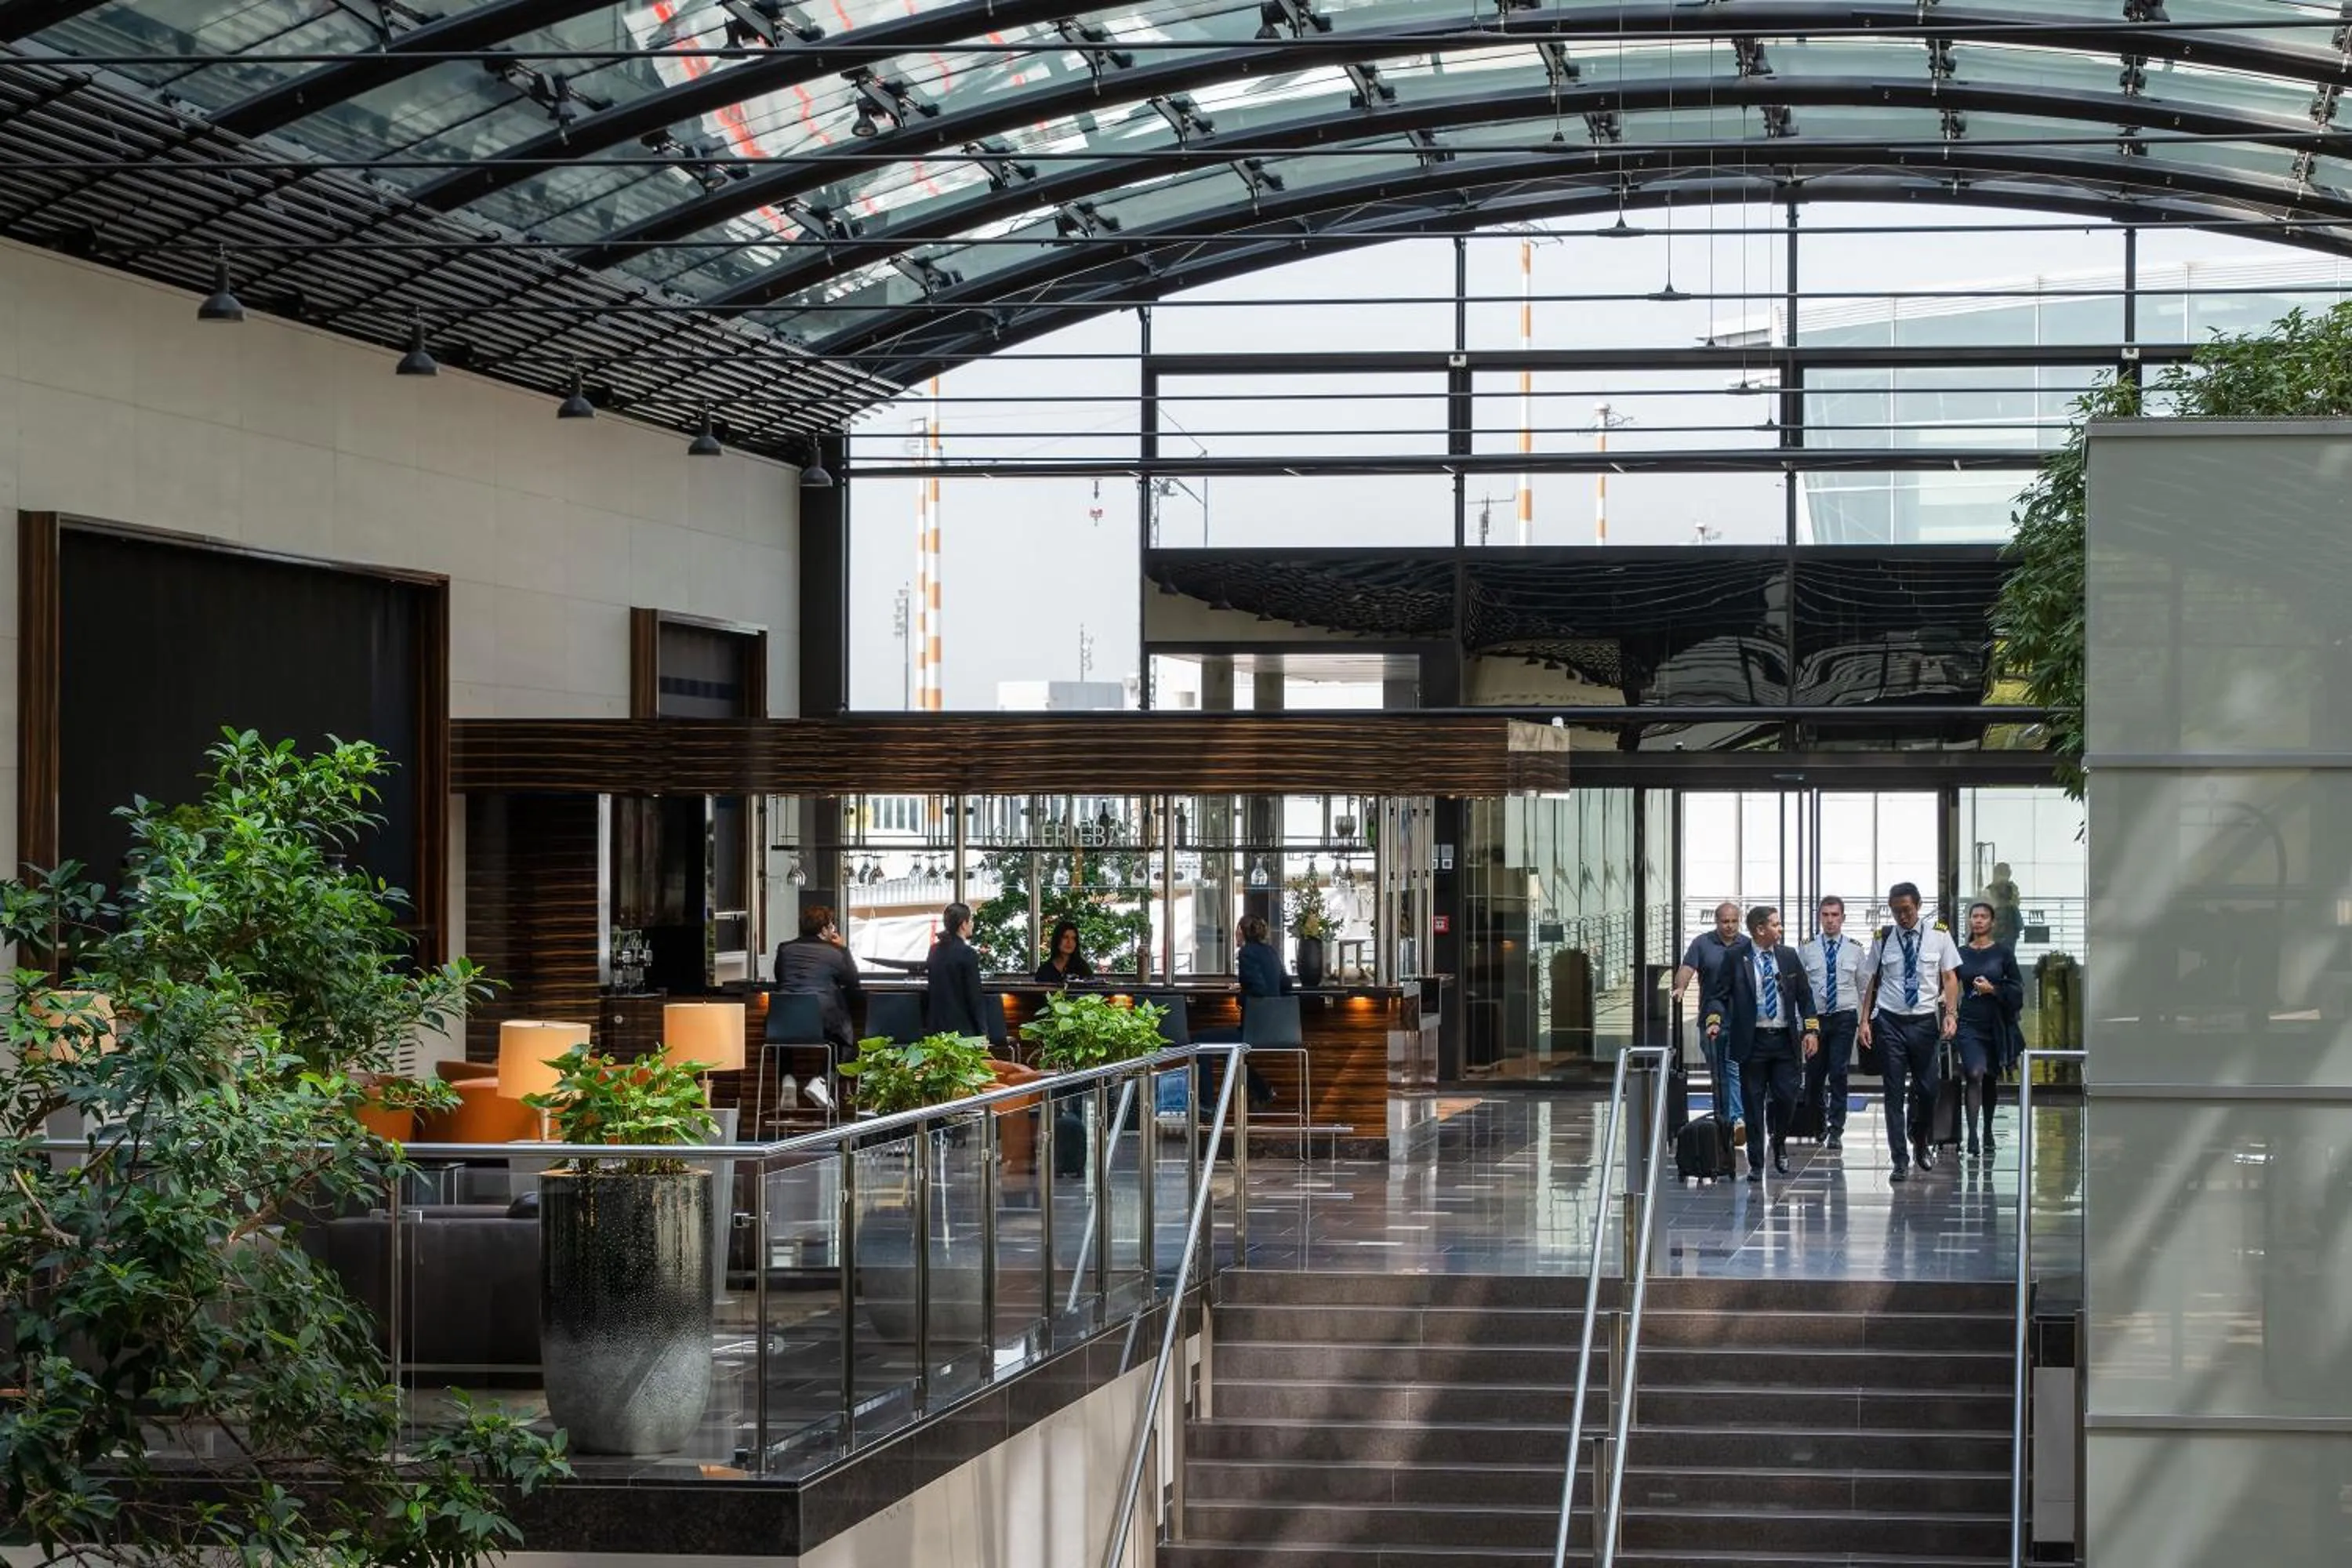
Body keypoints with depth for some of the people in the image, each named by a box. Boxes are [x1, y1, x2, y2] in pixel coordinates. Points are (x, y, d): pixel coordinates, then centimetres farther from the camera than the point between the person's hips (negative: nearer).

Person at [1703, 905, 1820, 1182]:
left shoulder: (1788, 956, 8)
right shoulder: (1735, 958, -2)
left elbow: (1805, 995, 12)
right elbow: (1717, 994, -1)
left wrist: (1812, 1030, 3)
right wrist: (1715, 1019, -19)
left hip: (1785, 1039, 2)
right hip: (1752, 1042, -2)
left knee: (1787, 1096, -3)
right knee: (1754, 1103, 1)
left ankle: (1778, 1142, 26)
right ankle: (1755, 1163, 10)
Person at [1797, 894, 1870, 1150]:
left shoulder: (1856, 948, 3)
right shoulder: (1807, 947, 2)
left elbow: (1864, 985, 7)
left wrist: (1866, 1020, 4)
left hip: (1845, 1017, -1)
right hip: (1814, 1016, 1)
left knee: (1839, 1074, -5)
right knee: (1814, 1073, 7)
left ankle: (1836, 1131, 1)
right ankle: (1816, 1126, 28)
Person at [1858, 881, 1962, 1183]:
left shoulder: (1939, 936, 1)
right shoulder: (1883, 939, 2)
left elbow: (1950, 978, 2)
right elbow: (1871, 981, 6)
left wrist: (1951, 1014, -10)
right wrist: (1864, 1020, -1)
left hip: (1924, 1022, 0)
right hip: (1890, 1022, 0)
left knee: (1928, 1089, 6)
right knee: (1895, 1092, 1)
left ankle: (1921, 1142, 35)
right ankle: (1900, 1160, 6)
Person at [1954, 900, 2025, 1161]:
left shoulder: (2003, 952, 1)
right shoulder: (1961, 954, 5)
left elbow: (2017, 989, 0)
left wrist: (1993, 989, -14)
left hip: (1996, 1024, 1)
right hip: (1969, 1024, -1)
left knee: (1991, 1080, 12)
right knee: (1975, 1075, -17)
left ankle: (1988, 1135, 28)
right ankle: (1972, 1139, -20)